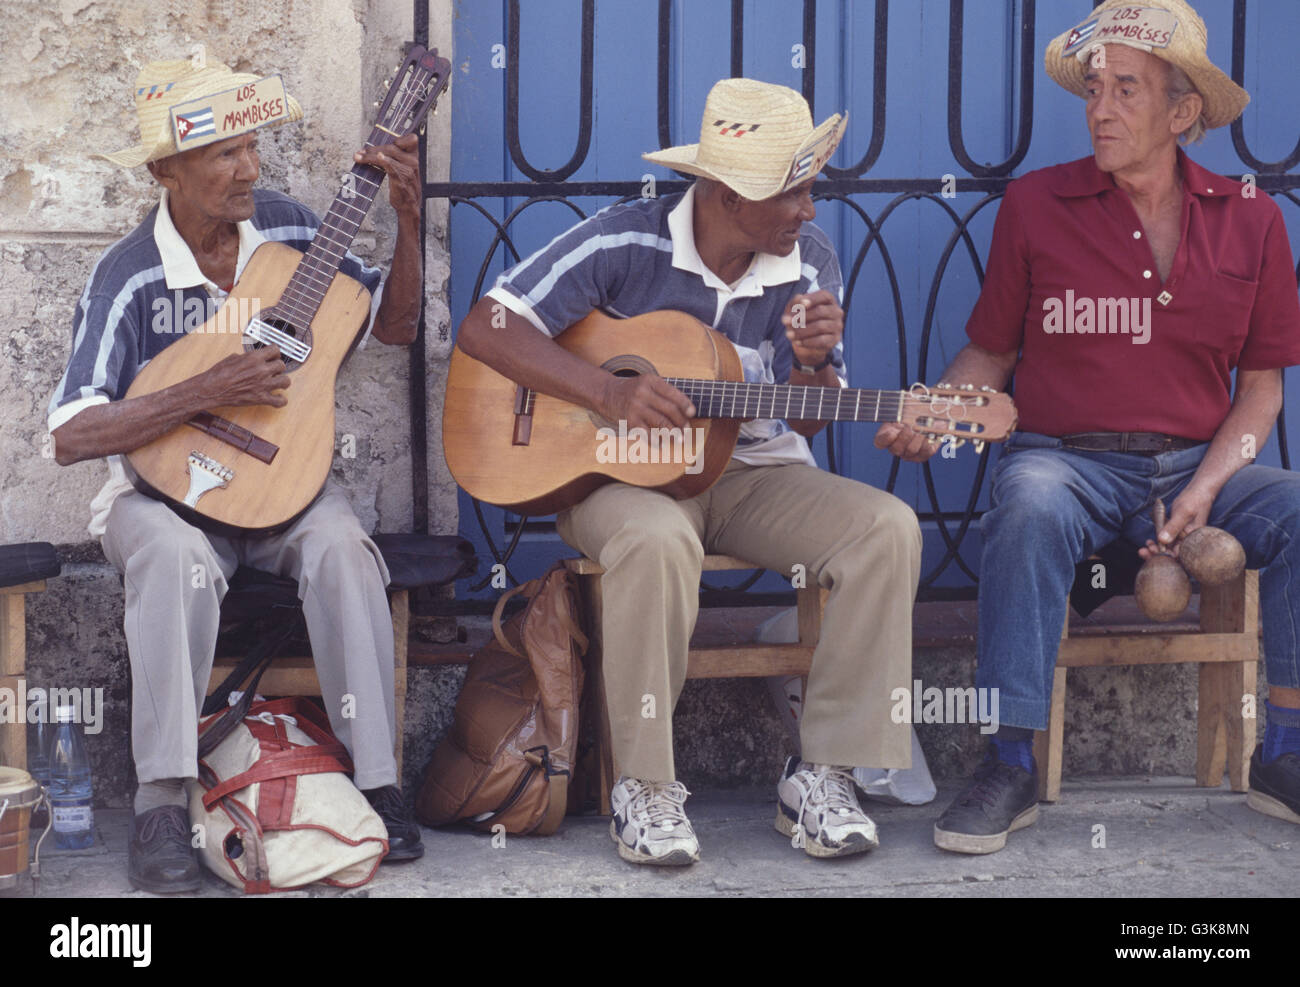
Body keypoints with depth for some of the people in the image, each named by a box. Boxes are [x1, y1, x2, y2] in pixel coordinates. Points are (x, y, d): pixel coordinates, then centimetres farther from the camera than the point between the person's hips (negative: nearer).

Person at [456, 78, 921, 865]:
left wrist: (815, 363, -16)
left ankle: (823, 774, -14)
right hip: (620, 471, -4)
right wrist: (609, 394, -26)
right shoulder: (627, 243, -12)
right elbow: (486, 327, -15)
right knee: (658, 539, -40)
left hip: (751, 474, 4)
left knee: (888, 528, -22)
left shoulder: (810, 263, 1)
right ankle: (645, 788, -22)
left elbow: (809, 422, 9)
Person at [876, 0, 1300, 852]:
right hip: (1067, 458, -2)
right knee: (1031, 507, -36)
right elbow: (989, 356, 8)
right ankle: (1013, 765, -28)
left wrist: (1206, 487, -9)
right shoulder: (1037, 205, 2)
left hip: (1198, 463, 2)